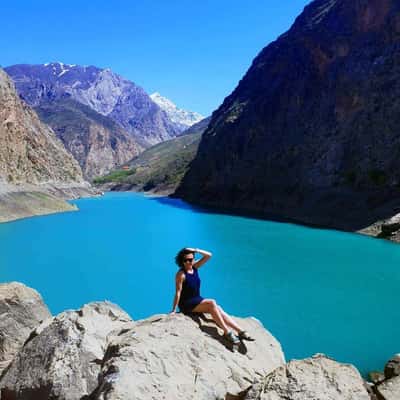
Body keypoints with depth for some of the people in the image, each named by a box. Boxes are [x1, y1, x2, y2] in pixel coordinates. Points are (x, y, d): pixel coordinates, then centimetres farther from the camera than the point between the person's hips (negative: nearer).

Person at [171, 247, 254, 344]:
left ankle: (241, 332, -19)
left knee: (218, 309, -14)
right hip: (187, 304, -7)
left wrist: (196, 250, -8)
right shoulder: (181, 274, -14)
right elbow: (178, 292, -17)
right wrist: (174, 310, -18)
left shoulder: (194, 267, 4)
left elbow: (208, 255, 2)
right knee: (212, 303, -26)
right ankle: (227, 332, -24)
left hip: (197, 301, 7)